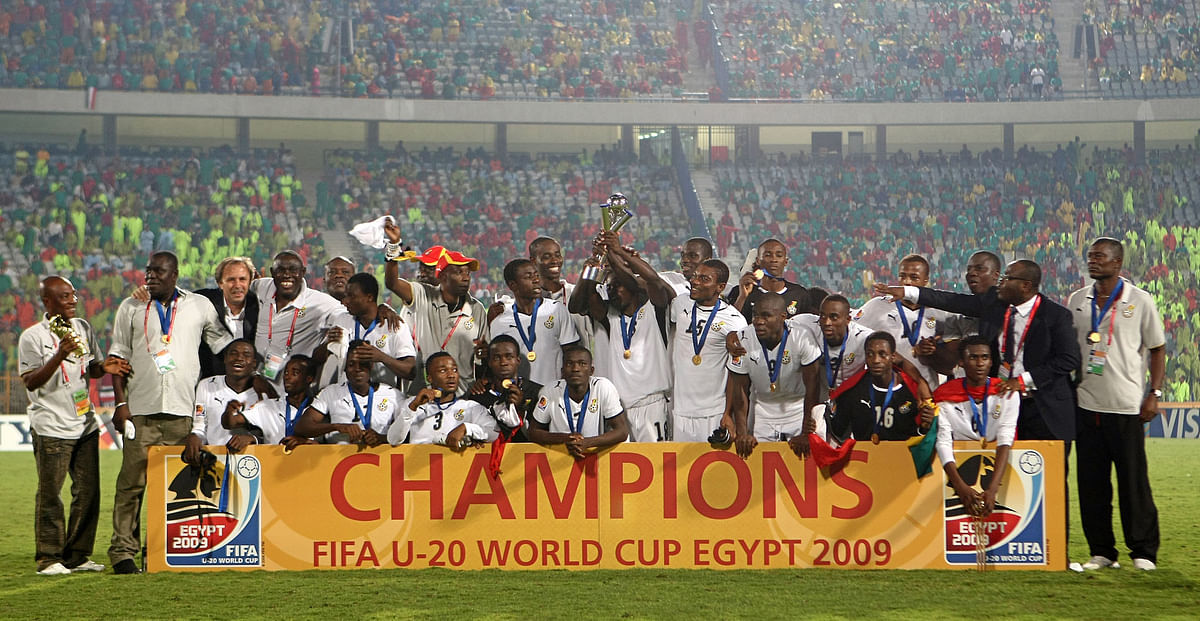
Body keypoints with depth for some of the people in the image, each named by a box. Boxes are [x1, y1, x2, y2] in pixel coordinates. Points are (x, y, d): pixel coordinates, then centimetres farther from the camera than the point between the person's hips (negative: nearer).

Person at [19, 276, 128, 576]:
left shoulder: (83, 328, 12)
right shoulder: (32, 336, -6)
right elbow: (30, 382, -13)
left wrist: (103, 368, -2)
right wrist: (60, 355, -24)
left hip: (85, 424, 6)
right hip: (51, 428, -6)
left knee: (88, 492, 6)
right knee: (50, 495, -3)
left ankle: (77, 555, 15)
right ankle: (49, 557, 5)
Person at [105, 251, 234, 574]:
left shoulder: (199, 306, 11)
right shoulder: (131, 307, 12)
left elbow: (225, 345, 16)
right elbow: (119, 356, 10)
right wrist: (120, 403, 1)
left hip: (182, 410, 0)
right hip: (141, 409, 0)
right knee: (132, 481, -5)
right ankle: (123, 551, -3)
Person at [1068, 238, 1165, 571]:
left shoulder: (1140, 300, 1)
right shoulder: (1077, 301, 11)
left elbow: (1158, 349, 4)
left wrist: (1154, 394, -5)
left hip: (1126, 406, -4)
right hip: (1086, 405, 4)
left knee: (1134, 481, -2)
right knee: (1091, 483, 4)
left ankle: (1144, 552, 5)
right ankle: (1101, 552, 11)